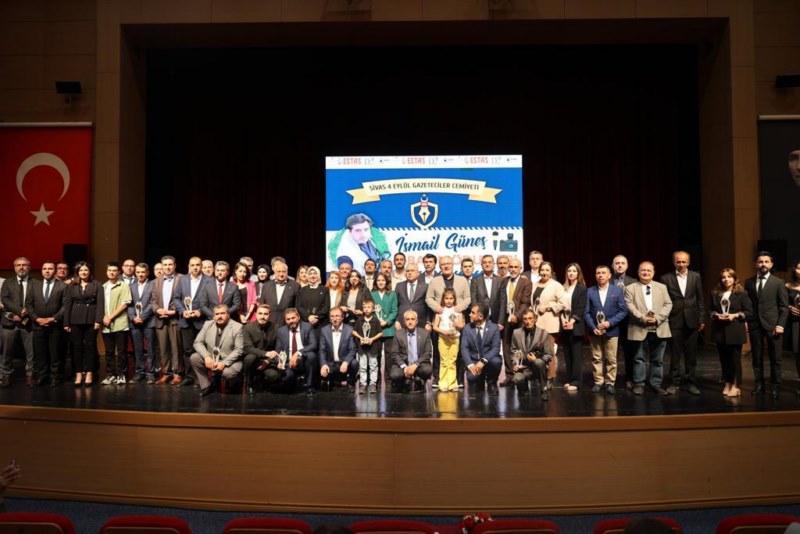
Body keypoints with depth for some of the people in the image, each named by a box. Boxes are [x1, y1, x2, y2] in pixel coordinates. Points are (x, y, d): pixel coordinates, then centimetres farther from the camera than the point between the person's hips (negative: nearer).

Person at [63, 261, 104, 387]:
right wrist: (66, 323, 1)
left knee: (90, 347, 1)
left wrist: (98, 320, -12)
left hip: (91, 320, -2)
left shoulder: (97, 285, 4)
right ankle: (78, 374, 9)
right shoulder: (72, 286, 10)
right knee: (77, 347, 3)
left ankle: (89, 374, 7)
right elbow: (67, 305, 8)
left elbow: (100, 304, -3)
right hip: (75, 321, 2)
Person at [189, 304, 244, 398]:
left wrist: (224, 363, -25)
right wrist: (206, 357, -19)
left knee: (228, 373, -34)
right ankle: (206, 386, -4)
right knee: (194, 358, -19)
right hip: (211, 359, 4)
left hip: (230, 361, -4)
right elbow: (198, 342, -1)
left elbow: (239, 350, -14)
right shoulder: (207, 324, 3)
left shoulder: (237, 327, -10)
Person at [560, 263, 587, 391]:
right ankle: (569, 380, 13)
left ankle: (575, 382, -2)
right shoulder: (564, 288, 12)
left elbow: (581, 308, -8)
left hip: (576, 325, -5)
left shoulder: (582, 288, -3)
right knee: (567, 354, 8)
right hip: (565, 325, 5)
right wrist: (563, 319, -6)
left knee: (576, 354, -3)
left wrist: (572, 321, -15)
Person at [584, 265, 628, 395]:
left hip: (611, 330, -1)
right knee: (597, 358, 7)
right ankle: (598, 382, 17)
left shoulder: (617, 290, -1)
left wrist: (610, 323, -15)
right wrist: (593, 327, -12)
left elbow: (623, 311, -4)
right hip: (595, 331, 1)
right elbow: (586, 312, 0)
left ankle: (609, 383, 15)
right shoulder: (590, 291, 2)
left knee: (611, 359, 5)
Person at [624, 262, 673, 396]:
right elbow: (629, 306, -7)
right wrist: (643, 318, -18)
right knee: (639, 358, 3)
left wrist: (657, 318, -13)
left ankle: (656, 384, 17)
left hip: (659, 329, 2)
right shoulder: (630, 288, 4)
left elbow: (668, 304, 3)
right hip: (639, 329, -2)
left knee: (657, 359, 8)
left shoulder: (662, 287, 12)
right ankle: (639, 384, 11)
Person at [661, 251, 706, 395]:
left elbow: (700, 299, 8)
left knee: (691, 353, 7)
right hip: (674, 321, -2)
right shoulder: (666, 278, 0)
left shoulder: (696, 277, 6)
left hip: (691, 320, 2)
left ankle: (690, 382, 17)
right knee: (675, 354, 4)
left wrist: (702, 319, 4)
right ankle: (675, 382, 13)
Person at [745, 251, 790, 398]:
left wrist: (780, 324, -9)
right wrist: (745, 321, -1)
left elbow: (784, 307, -1)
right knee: (757, 358, 7)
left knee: (775, 358, 3)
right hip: (754, 325, 2)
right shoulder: (749, 282, 8)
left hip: (772, 325, -2)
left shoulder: (778, 283, 1)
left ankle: (775, 386, 13)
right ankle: (759, 385, 15)